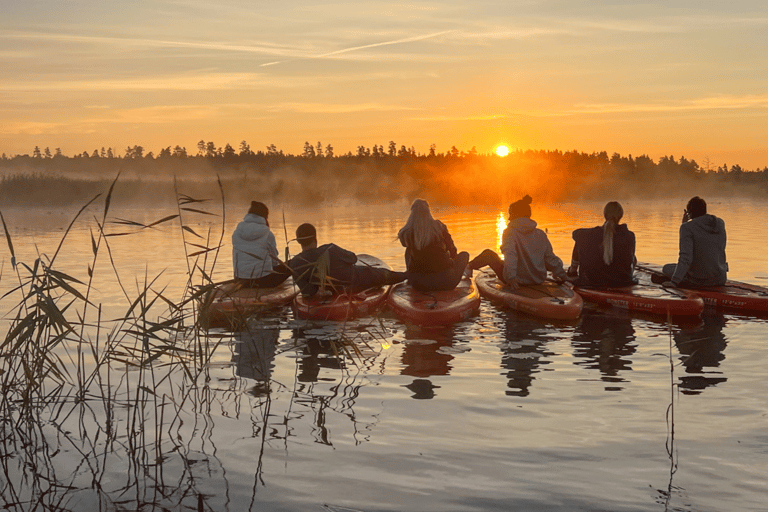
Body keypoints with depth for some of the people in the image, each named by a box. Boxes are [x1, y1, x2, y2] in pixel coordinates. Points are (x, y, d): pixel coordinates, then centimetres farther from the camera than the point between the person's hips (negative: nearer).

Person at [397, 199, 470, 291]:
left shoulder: (406, 233, -2)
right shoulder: (439, 226, -3)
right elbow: (453, 251, 12)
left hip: (418, 284, 2)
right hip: (446, 283, -1)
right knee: (464, 254, 25)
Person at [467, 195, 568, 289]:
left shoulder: (510, 232, -13)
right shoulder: (541, 235, 1)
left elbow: (510, 254, -28)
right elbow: (550, 258, 5)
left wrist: (511, 277, -37)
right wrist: (561, 275, 19)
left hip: (515, 280, -4)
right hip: (538, 280, 5)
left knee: (488, 254, 16)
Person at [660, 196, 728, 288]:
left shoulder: (687, 227, -13)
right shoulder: (720, 223, 4)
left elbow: (685, 258, -22)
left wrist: (674, 282, -21)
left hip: (699, 279, -4)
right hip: (720, 279, 4)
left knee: (667, 269, 23)